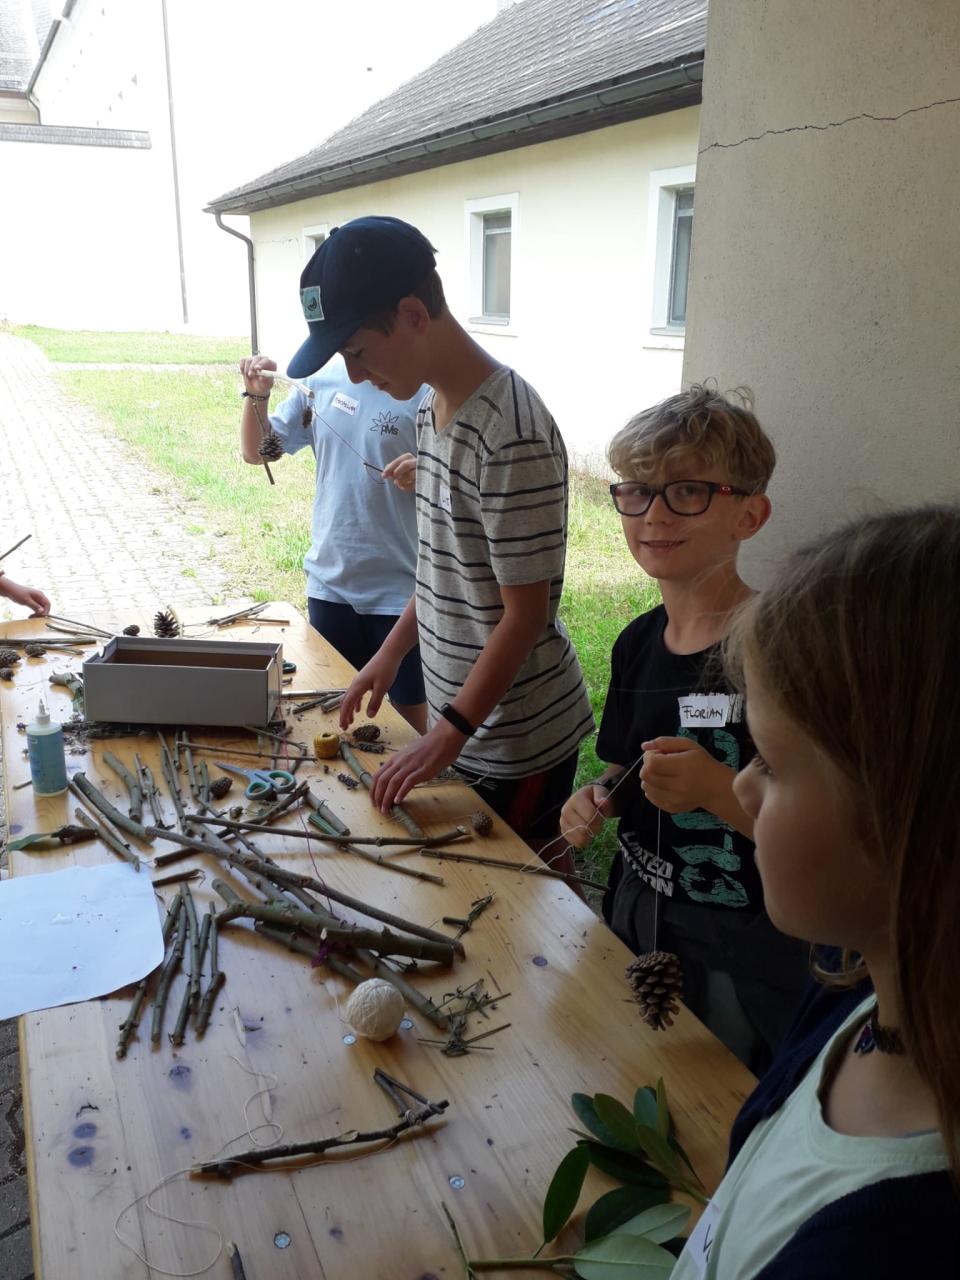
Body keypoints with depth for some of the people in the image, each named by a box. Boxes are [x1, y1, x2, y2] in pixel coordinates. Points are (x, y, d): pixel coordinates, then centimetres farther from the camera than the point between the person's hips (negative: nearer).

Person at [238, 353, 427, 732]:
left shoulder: (423, 391, -12)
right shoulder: (320, 382, 3)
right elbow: (256, 452, 12)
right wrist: (256, 395, -5)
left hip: (399, 589, -4)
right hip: (329, 580, 5)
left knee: (411, 719, 9)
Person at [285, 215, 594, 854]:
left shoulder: (513, 433, -25)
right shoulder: (434, 407, 4)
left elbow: (526, 612, -22)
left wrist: (446, 737, -19)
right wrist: (391, 653, 12)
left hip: (521, 734, -8)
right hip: (465, 714, 8)